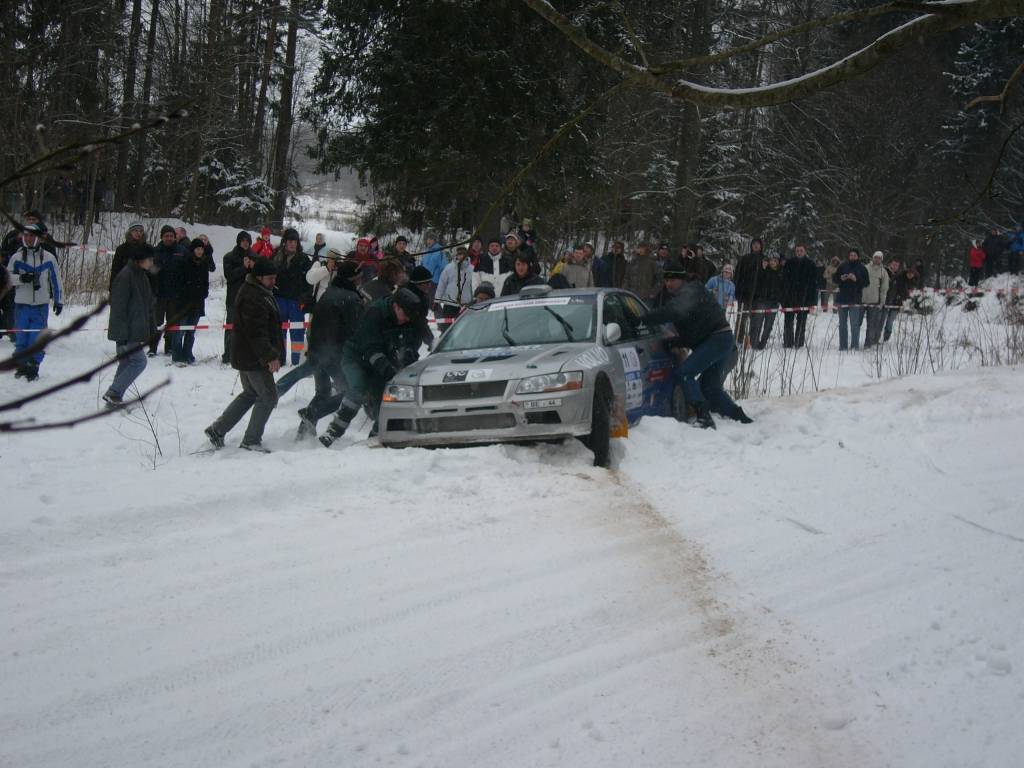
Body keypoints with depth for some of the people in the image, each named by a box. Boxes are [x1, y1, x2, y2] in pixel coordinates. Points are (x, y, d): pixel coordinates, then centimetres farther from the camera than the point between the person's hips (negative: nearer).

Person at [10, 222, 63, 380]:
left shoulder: (48, 258, 1)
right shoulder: (17, 257, 2)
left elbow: (56, 280, 7)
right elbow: (9, 277, 2)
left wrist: (58, 301, 8)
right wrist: (21, 278, -18)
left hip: (41, 304, -1)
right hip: (21, 304, 1)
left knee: (37, 338, -3)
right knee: (21, 337, 5)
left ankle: (33, 367, 5)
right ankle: (22, 365, 19)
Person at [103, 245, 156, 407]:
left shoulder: (142, 276, 14)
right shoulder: (125, 276, -17)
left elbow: (147, 306, 22)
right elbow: (118, 307, -20)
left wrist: (152, 329, 21)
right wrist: (122, 333, -23)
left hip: (136, 331, 10)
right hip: (127, 332, -10)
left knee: (126, 363, 12)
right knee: (139, 362, -12)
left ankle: (115, 398, 18)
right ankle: (113, 393, -8)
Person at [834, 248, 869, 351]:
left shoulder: (862, 268, 3)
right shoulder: (842, 267, 8)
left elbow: (866, 283, -2)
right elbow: (834, 279, 10)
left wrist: (856, 279, -17)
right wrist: (841, 278, -10)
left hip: (855, 300, -3)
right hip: (842, 298, 3)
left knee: (854, 324, -7)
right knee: (842, 324, 8)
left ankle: (855, 345, -3)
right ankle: (843, 346, 15)